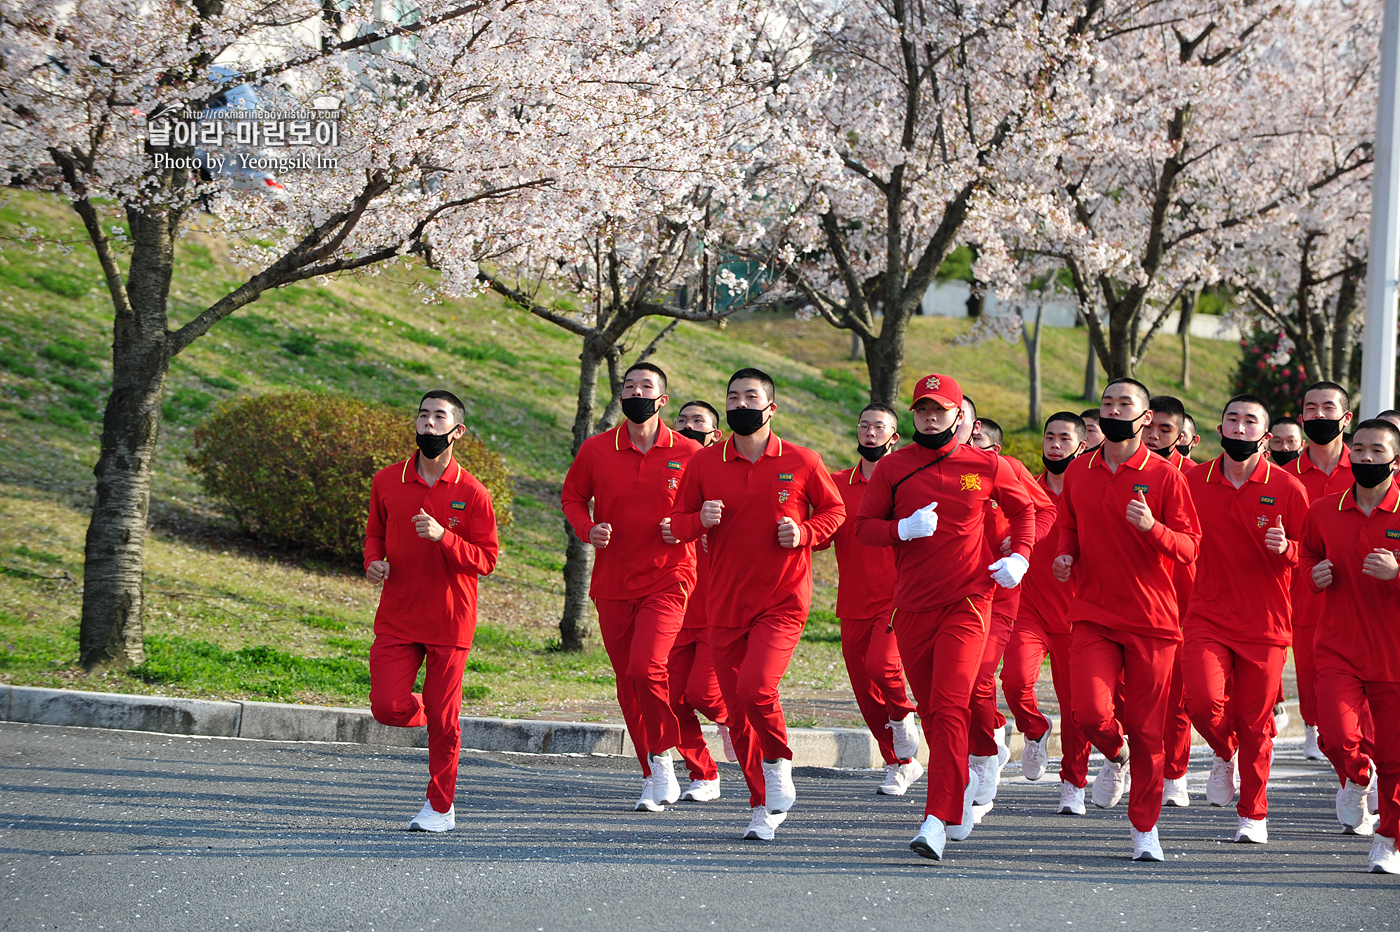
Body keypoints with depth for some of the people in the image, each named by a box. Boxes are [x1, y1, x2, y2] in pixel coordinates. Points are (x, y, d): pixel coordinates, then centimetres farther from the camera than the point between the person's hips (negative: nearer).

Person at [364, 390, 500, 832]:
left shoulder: (471, 493, -6)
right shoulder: (386, 482, 3)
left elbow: (487, 559, -6)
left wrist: (443, 536, -21)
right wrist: (374, 561, -4)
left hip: (449, 621, -2)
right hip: (397, 617, 2)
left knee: (443, 719, 1)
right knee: (388, 708, -11)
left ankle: (440, 806, 17)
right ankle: (422, 712, 25)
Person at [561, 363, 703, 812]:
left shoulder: (689, 454, -2)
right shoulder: (596, 450, 2)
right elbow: (572, 496, 15)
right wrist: (587, 530, -4)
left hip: (668, 581, -3)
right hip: (613, 585, 3)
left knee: (647, 668, -21)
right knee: (628, 683, 7)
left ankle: (662, 755, 1)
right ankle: (653, 778, 20)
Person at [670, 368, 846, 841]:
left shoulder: (801, 462, -2)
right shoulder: (705, 463, 3)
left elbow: (834, 509, 11)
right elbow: (677, 521, 9)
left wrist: (805, 533, -8)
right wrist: (700, 520, -14)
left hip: (783, 601, -3)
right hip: (725, 603, 3)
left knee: (756, 687, -24)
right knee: (738, 713, 6)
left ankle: (779, 762, 7)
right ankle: (762, 807, 22)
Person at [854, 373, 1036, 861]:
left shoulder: (987, 465, 3)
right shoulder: (892, 467, 4)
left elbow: (1023, 509, 19)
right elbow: (863, 527, 4)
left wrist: (1020, 556, 2)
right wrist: (904, 529, -15)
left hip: (967, 602, -3)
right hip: (912, 606, 3)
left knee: (949, 706, -16)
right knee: (930, 709, 12)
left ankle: (938, 819, -20)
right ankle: (961, 781, 39)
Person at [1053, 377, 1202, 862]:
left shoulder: (1165, 475, -3)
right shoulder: (1078, 472, 8)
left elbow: (1189, 547, -3)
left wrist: (1153, 528, -22)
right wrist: (1065, 555, 2)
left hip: (1152, 619, -2)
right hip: (1093, 614, 2)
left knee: (1146, 727, 2)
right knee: (1090, 712, -15)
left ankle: (1145, 829, 16)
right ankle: (1115, 756, 21)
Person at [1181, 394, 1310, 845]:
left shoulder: (1286, 488, -3)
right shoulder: (1193, 482, 3)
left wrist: (1287, 549, -18)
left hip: (1265, 622, -1)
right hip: (1206, 617, 1)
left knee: (1255, 723, 2)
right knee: (1204, 700, -19)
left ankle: (1253, 814, 22)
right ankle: (1225, 755, 16)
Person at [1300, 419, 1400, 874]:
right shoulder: (1323, 511, 4)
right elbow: (1308, 553, 24)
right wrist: (1315, 574, 3)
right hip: (1338, 649, 2)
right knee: (1339, 738, -16)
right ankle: (1358, 779, 20)